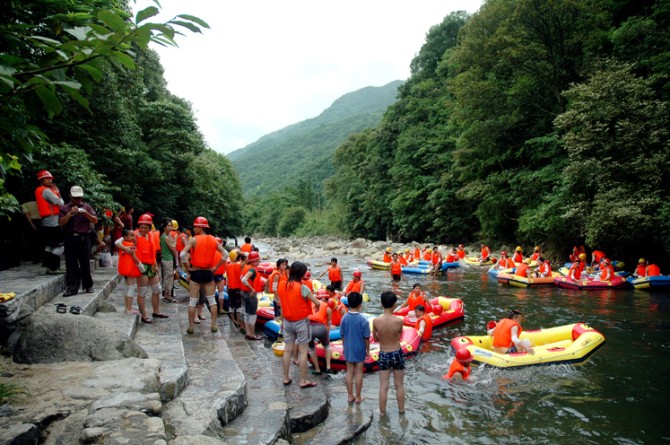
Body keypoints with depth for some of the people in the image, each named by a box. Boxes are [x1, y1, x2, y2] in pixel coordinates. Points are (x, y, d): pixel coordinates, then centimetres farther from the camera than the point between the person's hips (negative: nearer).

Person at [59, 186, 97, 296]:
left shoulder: (86, 207, 12)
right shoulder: (64, 208, 10)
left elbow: (95, 221, 4)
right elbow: (61, 223, 0)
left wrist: (86, 213, -12)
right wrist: (70, 214, -14)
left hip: (84, 238, 0)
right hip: (70, 238, 0)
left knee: (85, 263, 5)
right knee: (71, 264, -3)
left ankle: (88, 286, 16)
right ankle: (71, 288, -1)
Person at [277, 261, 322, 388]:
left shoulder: (282, 285, -3)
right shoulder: (302, 288, -19)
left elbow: (282, 305, 5)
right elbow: (317, 303, -13)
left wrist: (283, 321, 14)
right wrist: (317, 306, 11)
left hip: (288, 322, 5)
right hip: (301, 322, -5)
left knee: (287, 350, 14)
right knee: (303, 351, 4)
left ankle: (286, 378, 23)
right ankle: (303, 381, 10)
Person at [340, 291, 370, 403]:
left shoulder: (344, 318, -8)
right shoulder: (363, 320, -18)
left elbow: (342, 335, 0)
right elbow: (366, 338, -11)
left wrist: (344, 347, 14)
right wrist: (368, 350, 2)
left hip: (348, 349, 3)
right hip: (360, 350, -3)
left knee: (349, 372, 13)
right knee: (358, 373, 9)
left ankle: (350, 396, 21)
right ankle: (358, 397, 18)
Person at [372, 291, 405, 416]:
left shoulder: (376, 321, -16)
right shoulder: (399, 321, -19)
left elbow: (375, 339, -1)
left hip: (384, 355, 0)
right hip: (397, 354, 0)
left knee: (383, 386, 13)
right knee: (399, 385, 18)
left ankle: (382, 411, 24)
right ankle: (401, 409, 32)